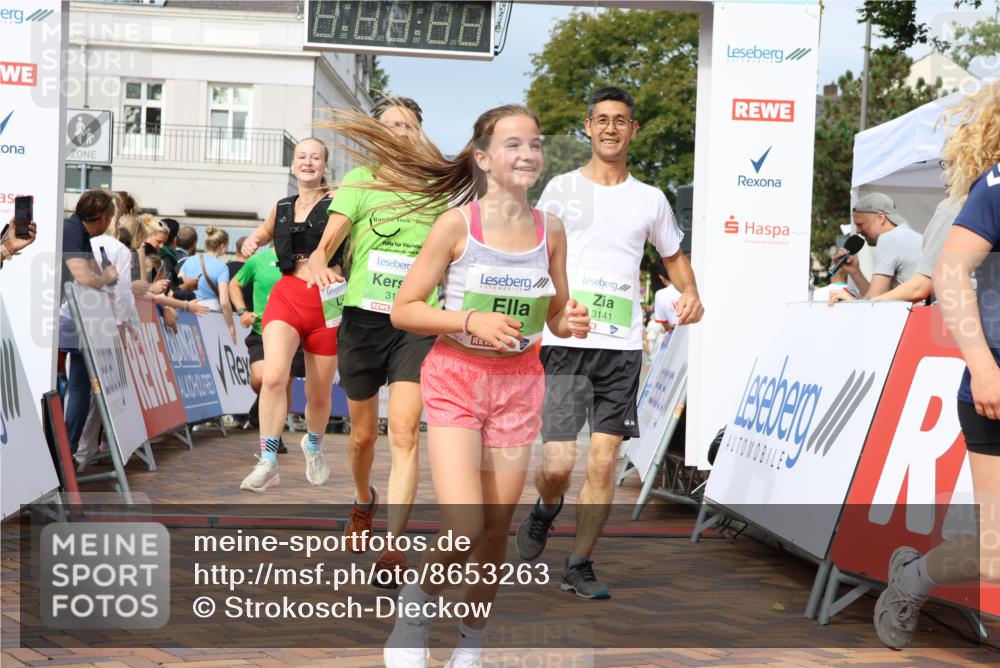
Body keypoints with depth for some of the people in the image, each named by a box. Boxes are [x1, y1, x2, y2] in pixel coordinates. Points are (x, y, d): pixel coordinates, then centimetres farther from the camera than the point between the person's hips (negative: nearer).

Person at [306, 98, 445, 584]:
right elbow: (331, 236, -12)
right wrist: (318, 259, -32)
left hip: (416, 324, 0)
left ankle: (394, 547, -15)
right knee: (363, 434, 14)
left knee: (405, 434, -14)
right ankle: (363, 501, 45)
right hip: (363, 318, 0)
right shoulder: (359, 181, 3)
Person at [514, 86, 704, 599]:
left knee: (603, 462, -1)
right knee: (558, 464, -10)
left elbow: (674, 256, 26)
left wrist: (691, 293, 6)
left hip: (623, 346, 2)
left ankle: (579, 565, 13)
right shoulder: (562, 188, 7)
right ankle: (544, 513, 24)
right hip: (566, 342, -2)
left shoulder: (650, 200, 12)